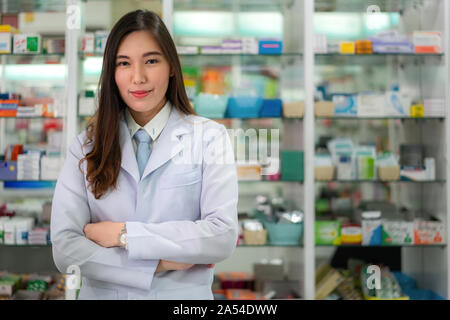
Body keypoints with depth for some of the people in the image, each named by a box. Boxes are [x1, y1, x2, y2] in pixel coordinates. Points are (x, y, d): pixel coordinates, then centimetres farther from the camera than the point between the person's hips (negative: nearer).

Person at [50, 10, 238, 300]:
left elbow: (223, 237, -17)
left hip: (185, 294, -1)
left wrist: (123, 234, -17)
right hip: (102, 293, 2)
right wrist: (160, 264, -17)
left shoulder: (209, 138, -8)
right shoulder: (87, 145, -3)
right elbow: (65, 248, -11)